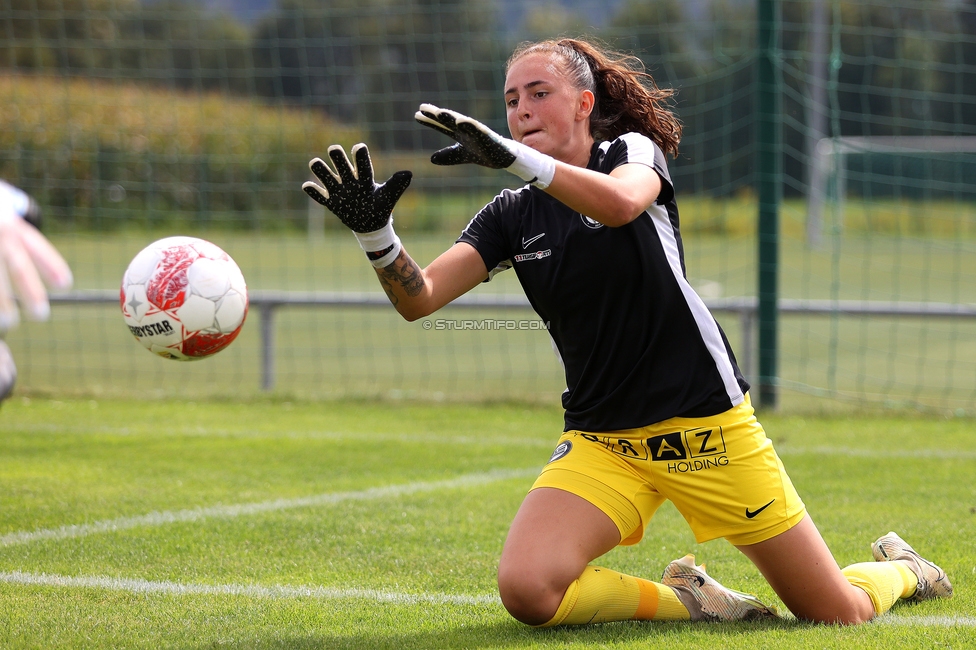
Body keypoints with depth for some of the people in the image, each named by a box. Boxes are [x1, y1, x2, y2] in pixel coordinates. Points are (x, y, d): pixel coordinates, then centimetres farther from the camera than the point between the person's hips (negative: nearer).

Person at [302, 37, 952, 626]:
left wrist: (511, 154, -40)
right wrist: (376, 231, -27)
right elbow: (418, 299, -8)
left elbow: (619, 203, -30)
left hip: (707, 426, -3)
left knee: (841, 613, -2)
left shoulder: (632, 151, -4)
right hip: (602, 443, 3)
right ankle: (691, 599, 1)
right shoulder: (512, 216, 5)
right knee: (526, 588, -25)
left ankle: (899, 567, 36)